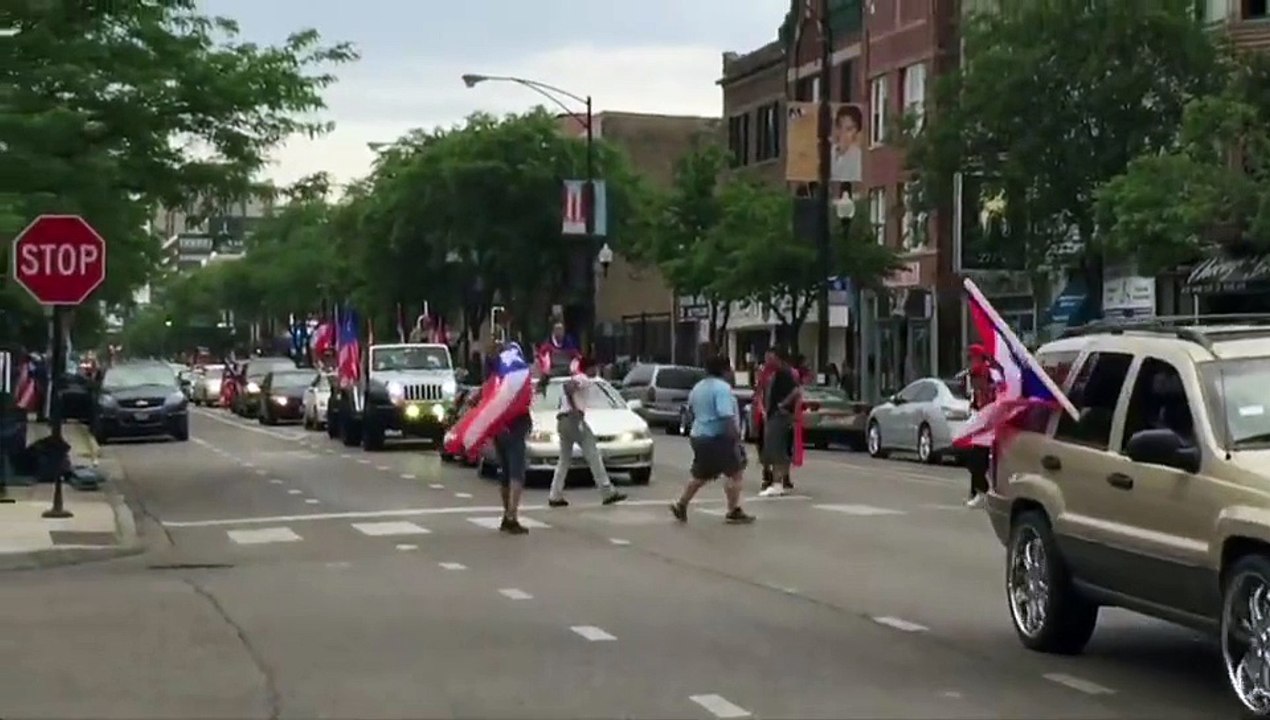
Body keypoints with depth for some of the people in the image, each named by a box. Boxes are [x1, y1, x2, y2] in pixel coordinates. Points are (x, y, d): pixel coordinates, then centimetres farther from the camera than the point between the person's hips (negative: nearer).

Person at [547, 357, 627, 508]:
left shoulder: (574, 379, 26)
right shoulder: (583, 379, -4)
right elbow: (567, 386, -23)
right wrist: (574, 408, -24)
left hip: (561, 421, 10)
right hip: (574, 418, -10)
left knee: (564, 459, 11)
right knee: (593, 454, -6)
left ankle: (555, 496, 6)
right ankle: (608, 491, -8)